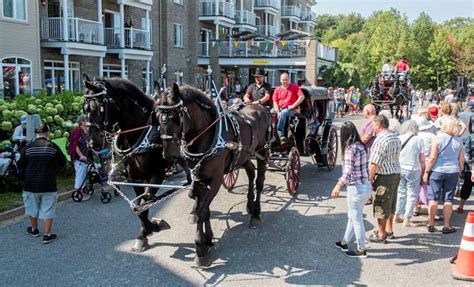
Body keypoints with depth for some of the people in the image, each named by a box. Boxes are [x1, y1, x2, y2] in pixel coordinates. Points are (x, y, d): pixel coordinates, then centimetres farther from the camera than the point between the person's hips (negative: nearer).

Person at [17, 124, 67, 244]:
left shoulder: (28, 147, -4)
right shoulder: (53, 147, -7)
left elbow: (20, 165, 4)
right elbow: (63, 163, -1)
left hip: (31, 184, 2)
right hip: (48, 184, -2)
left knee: (33, 207, 20)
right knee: (48, 209, 6)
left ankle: (34, 229, 37)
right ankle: (47, 235, 8)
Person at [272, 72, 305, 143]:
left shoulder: (294, 87, 7)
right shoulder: (277, 90, 15)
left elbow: (302, 97, -3)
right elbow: (275, 102, 9)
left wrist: (293, 106, -9)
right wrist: (278, 111, -8)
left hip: (291, 110, -3)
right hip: (281, 110, 3)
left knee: (284, 113, -37)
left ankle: (281, 135, -31)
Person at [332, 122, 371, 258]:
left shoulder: (350, 148, -19)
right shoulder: (361, 146, 6)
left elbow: (348, 171, -28)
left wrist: (338, 186, -36)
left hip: (356, 188, -9)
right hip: (366, 185, 9)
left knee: (357, 219, 6)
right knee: (353, 216, 21)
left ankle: (361, 250, 17)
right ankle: (345, 243, 36)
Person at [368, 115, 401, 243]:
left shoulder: (380, 140, -21)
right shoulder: (395, 137, 9)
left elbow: (374, 163, -23)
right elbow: (396, 157, 13)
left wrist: (370, 177, -14)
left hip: (384, 176, -9)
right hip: (396, 173, 9)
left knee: (381, 206, 3)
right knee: (390, 204, 20)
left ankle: (381, 235, 12)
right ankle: (389, 230, 33)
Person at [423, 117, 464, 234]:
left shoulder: (438, 138, -8)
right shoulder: (459, 140, 3)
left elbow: (433, 157, -11)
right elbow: (461, 160, 6)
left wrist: (426, 171, -4)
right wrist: (459, 172, 19)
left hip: (437, 170, -2)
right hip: (453, 172, 2)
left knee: (433, 199, 6)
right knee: (448, 200, 8)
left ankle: (431, 224, 13)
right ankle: (447, 226, 12)